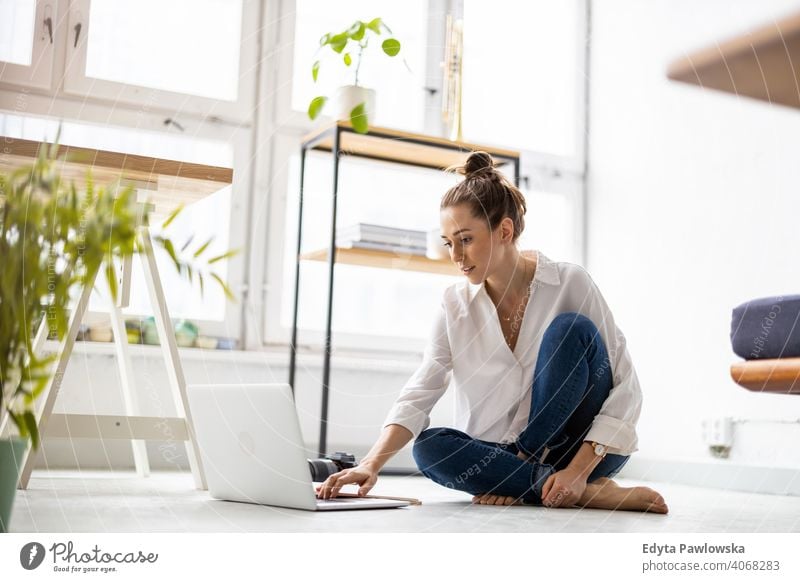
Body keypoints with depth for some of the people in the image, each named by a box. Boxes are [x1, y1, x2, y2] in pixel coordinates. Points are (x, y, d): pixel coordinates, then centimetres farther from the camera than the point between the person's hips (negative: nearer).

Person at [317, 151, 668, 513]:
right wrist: (371, 464, -26)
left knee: (571, 329, -24)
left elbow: (625, 387, -13)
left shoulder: (569, 284, -11)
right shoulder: (456, 306, -1)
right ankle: (591, 492, -22)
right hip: (503, 451, 3)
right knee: (429, 448, -27)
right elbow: (417, 396, -9)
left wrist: (578, 469, -24)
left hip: (586, 449, -3)